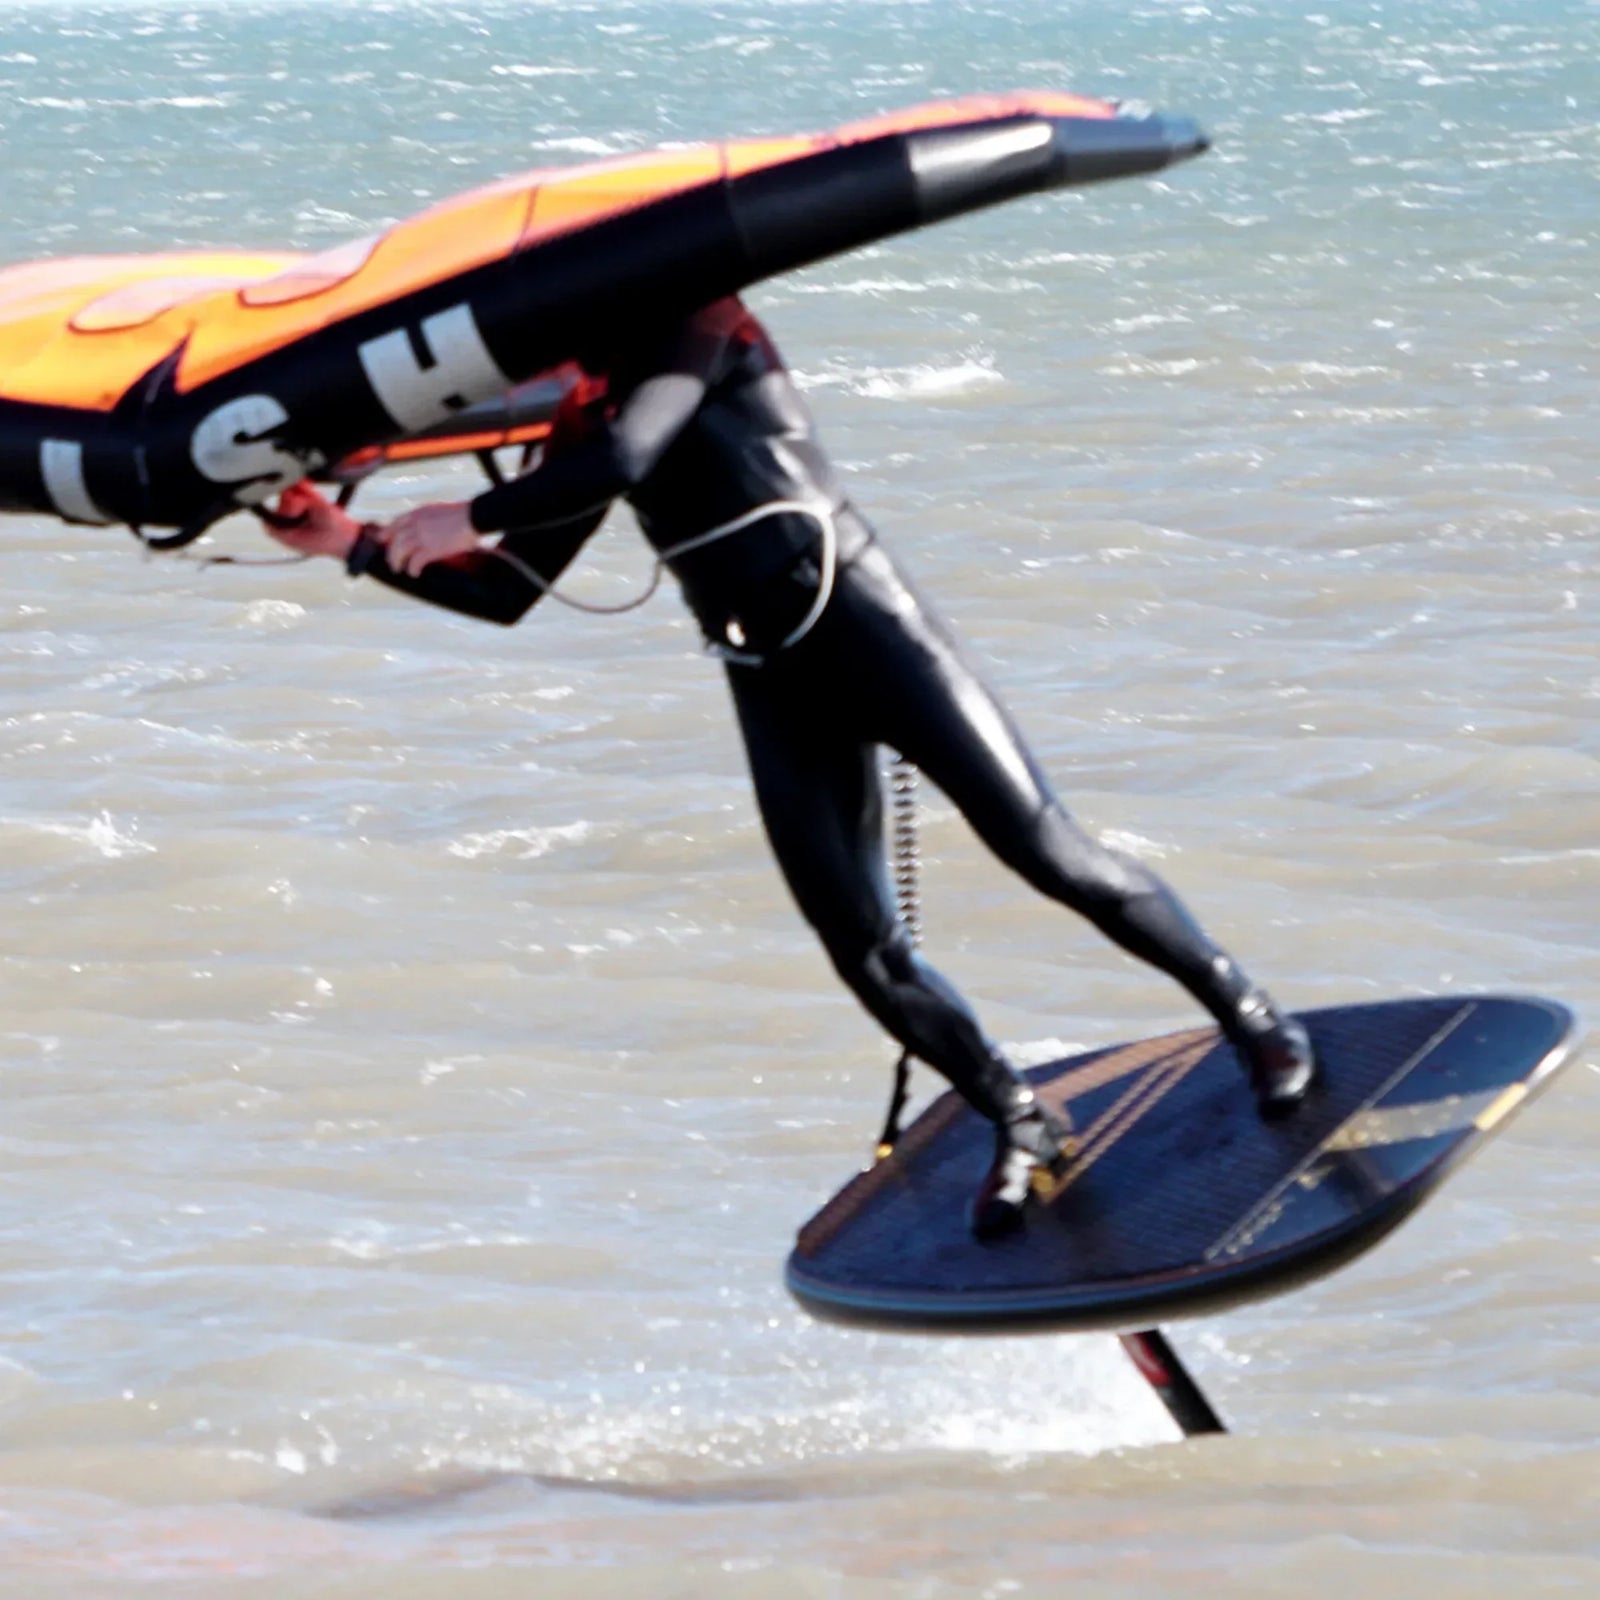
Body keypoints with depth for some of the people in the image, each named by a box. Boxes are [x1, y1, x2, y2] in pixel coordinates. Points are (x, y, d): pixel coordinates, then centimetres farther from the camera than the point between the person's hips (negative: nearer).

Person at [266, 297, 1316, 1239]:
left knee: (1050, 856, -9)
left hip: (870, 630, -7)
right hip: (772, 686, 7)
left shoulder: (692, 328, -6)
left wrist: (471, 516, -16)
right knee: (864, 954, -1)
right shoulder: (589, 415, 16)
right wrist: (355, 545, 13)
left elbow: (628, 457, -24)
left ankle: (1252, 1017, 6)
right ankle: (1022, 1128, 17)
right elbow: (510, 590, 20)